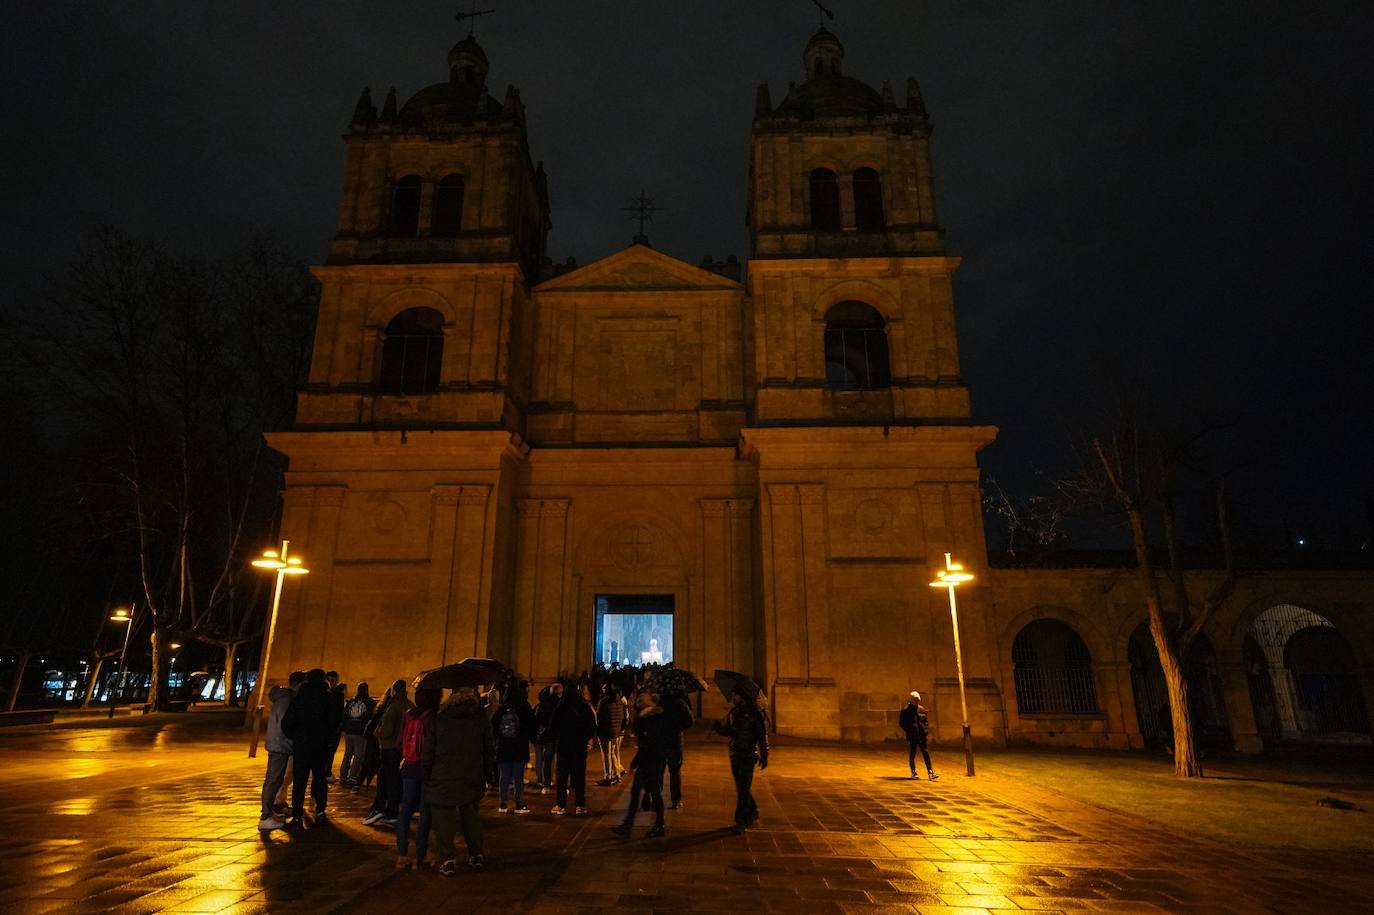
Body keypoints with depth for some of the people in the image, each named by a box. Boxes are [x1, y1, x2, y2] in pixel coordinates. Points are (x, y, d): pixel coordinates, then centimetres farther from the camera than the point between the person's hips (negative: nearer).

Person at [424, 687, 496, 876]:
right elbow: (490, 749, 4)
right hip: (472, 779, 3)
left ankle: (448, 860, 7)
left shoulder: (439, 717, -6)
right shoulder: (481, 716, -1)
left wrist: (426, 777, 7)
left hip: (443, 778, -2)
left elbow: (427, 750, -3)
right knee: (471, 815, 17)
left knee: (443, 817, 9)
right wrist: (484, 774, 14)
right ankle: (476, 856, 23)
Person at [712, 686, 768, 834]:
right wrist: (718, 726, -7)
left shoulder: (753, 712, -11)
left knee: (743, 789, -4)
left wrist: (764, 755, -12)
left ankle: (741, 822, 2)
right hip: (735, 754, 7)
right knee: (741, 788, 15)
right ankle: (753, 814, 33)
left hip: (748, 756, -7)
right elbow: (727, 730, 15)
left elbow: (762, 733, -10)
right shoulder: (733, 712, 9)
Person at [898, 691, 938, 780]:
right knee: (912, 754, 5)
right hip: (912, 736, -3)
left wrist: (926, 731, 2)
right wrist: (908, 730, -9)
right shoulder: (906, 711, -5)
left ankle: (930, 773, 0)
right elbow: (901, 722, -2)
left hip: (921, 735, 3)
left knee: (925, 753, -1)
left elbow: (926, 721, 15)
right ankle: (913, 773, 16)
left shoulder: (922, 709, 7)